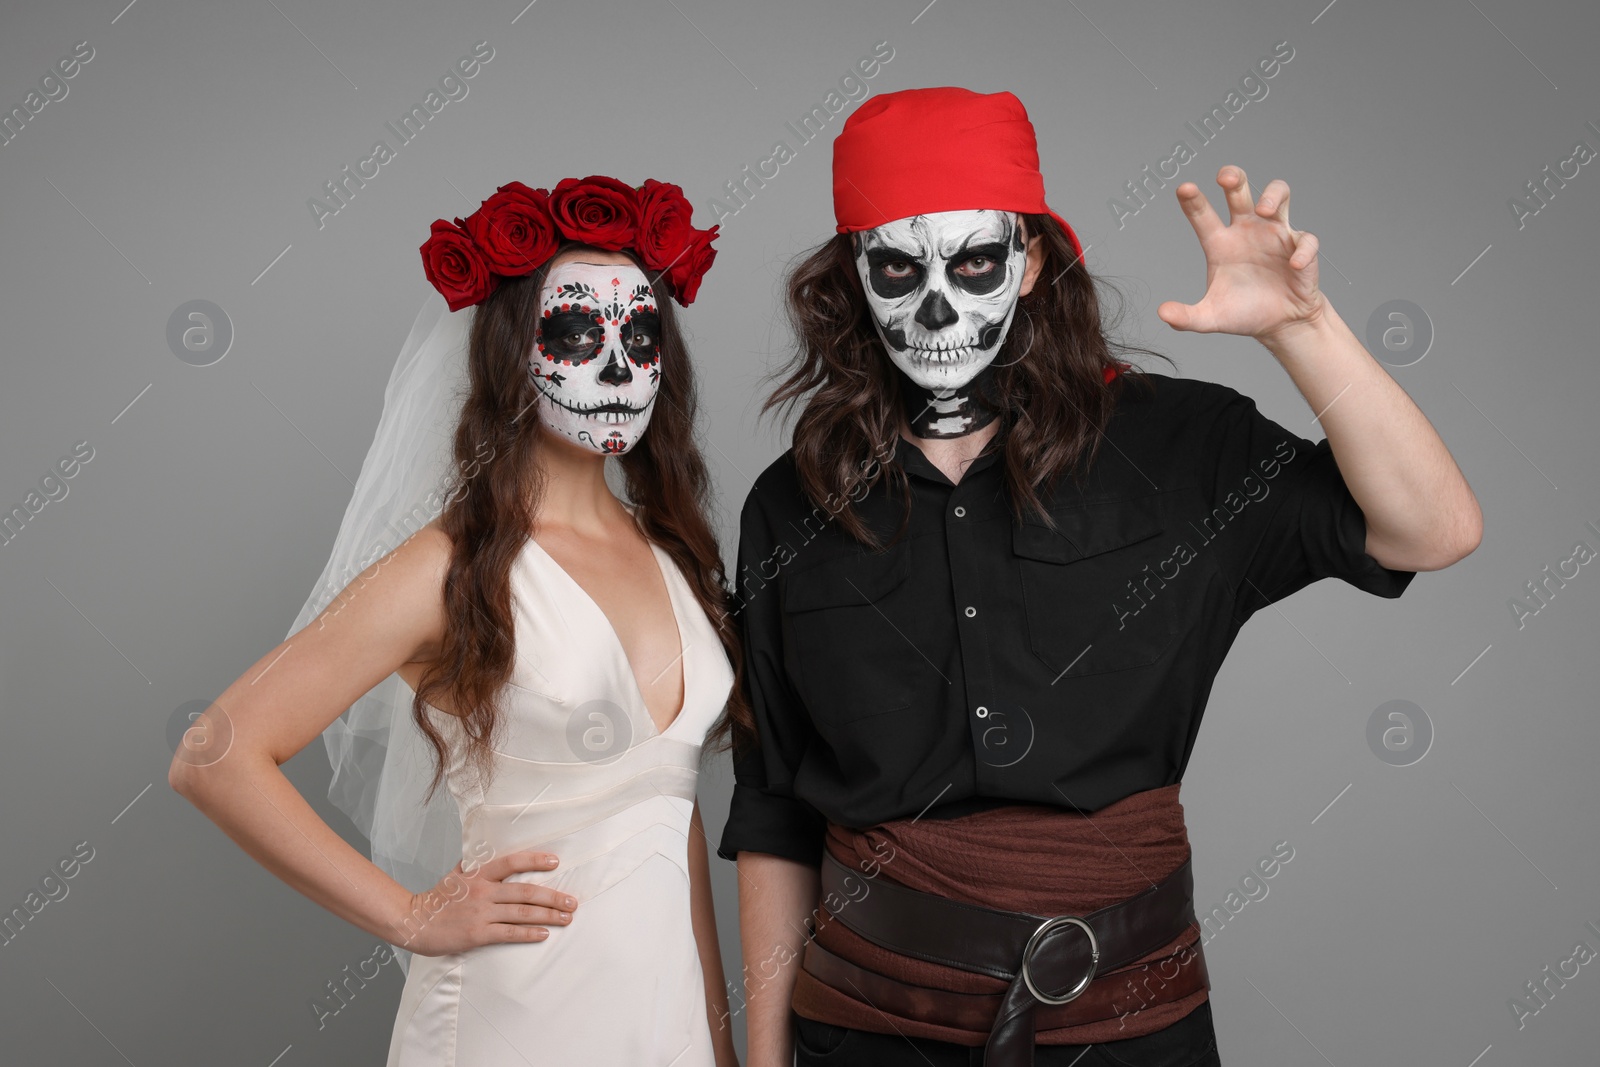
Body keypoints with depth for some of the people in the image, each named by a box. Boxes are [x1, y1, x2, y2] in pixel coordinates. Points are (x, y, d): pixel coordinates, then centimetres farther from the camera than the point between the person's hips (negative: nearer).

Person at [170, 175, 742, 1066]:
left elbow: (676, 804, 10)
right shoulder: (455, 568, -13)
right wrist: (411, 918, -11)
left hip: (671, 992, 5)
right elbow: (215, 758, -14)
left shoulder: (672, 553, 4)